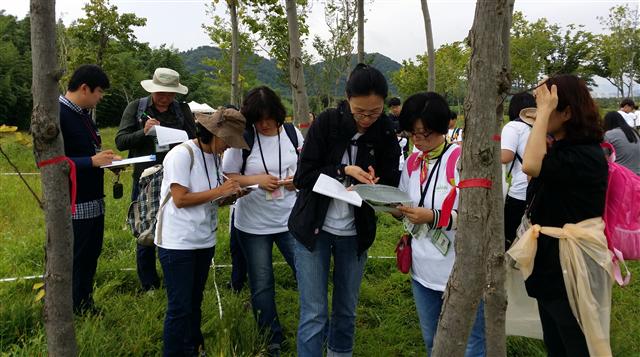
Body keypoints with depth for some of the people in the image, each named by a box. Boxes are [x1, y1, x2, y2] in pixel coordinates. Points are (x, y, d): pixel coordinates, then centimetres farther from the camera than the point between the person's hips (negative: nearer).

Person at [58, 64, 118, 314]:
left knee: (91, 256, 17)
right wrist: (92, 161, -25)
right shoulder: (57, 115, -17)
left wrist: (106, 159, 4)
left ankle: (87, 307, 31)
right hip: (74, 205, -9)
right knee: (75, 261, 3)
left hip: (94, 200, 9)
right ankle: (74, 312, 17)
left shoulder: (83, 113, 12)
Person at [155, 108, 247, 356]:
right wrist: (219, 191, -19)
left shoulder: (215, 156, 8)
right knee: (179, 308, -2)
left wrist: (229, 194, -5)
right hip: (178, 243, -7)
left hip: (204, 240, 7)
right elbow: (180, 199, -20)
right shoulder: (182, 154, -16)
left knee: (194, 302, 18)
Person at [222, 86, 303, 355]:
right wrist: (256, 179, -20)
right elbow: (227, 178, -5)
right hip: (253, 223, -1)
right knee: (262, 285, 10)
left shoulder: (293, 133, -2)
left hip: (291, 219, 1)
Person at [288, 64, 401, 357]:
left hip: (355, 233, 3)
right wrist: (344, 171, -24)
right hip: (314, 228, -2)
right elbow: (302, 177, -12)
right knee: (314, 315, -1)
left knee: (346, 312, 15)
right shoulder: (327, 122, -11)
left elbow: (391, 186, -2)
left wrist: (370, 186, -24)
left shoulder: (385, 135, -5)